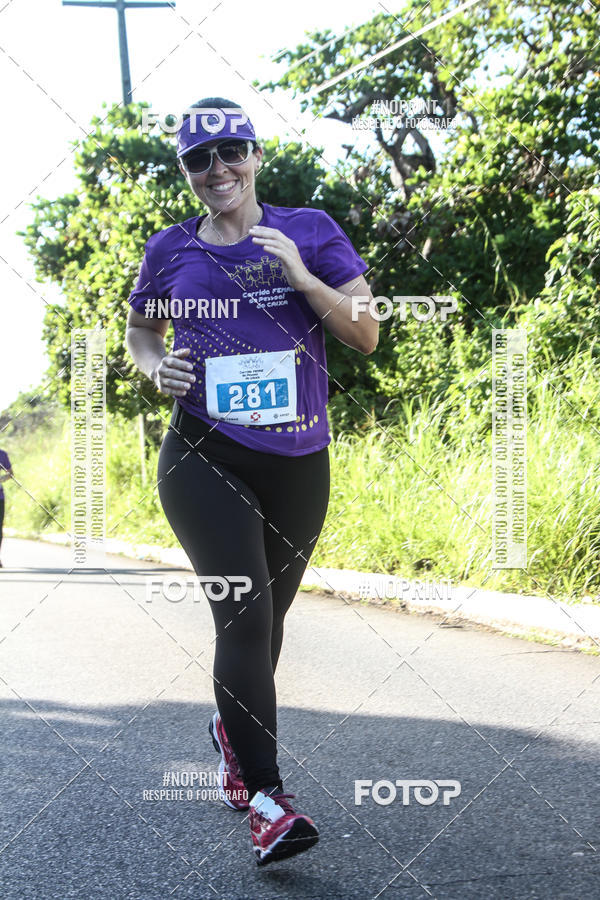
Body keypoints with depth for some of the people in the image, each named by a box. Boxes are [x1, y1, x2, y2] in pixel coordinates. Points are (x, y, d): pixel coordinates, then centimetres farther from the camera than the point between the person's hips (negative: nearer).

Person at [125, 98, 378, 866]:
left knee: (267, 615, 15)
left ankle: (232, 729, 43)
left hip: (298, 464, 2)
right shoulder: (170, 251, 5)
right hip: (204, 460, -2)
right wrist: (156, 366, -4)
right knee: (243, 613, -14)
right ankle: (266, 798, -8)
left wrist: (303, 278, -16)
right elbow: (139, 333, 19)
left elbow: (367, 336, -1)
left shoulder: (309, 231, 2)